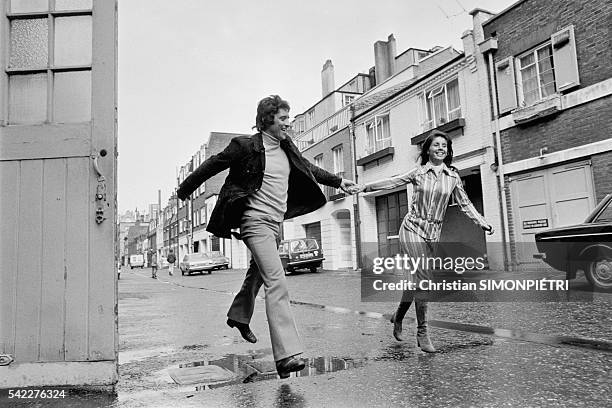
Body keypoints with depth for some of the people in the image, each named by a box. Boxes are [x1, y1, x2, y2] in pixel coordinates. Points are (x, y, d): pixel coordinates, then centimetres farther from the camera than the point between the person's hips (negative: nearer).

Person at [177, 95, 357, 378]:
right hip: (256, 222, -8)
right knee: (276, 283, -18)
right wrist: (185, 189, 12)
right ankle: (287, 354, -20)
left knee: (258, 273, 24)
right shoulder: (246, 146, -9)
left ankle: (238, 316, 49)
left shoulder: (287, 149, 10)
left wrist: (338, 181, 26)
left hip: (276, 223, 8)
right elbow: (212, 165, 1)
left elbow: (309, 169, 26)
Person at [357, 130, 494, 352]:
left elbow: (465, 204, 12)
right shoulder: (418, 172, 1)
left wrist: (482, 222, 3)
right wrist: (365, 186, 2)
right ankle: (422, 332, -9)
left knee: (419, 278, 6)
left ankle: (398, 316, 30)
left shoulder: (453, 176, 7)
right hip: (412, 228, -3)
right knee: (424, 276, -16)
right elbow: (392, 182, 6)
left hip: (433, 234, 3)